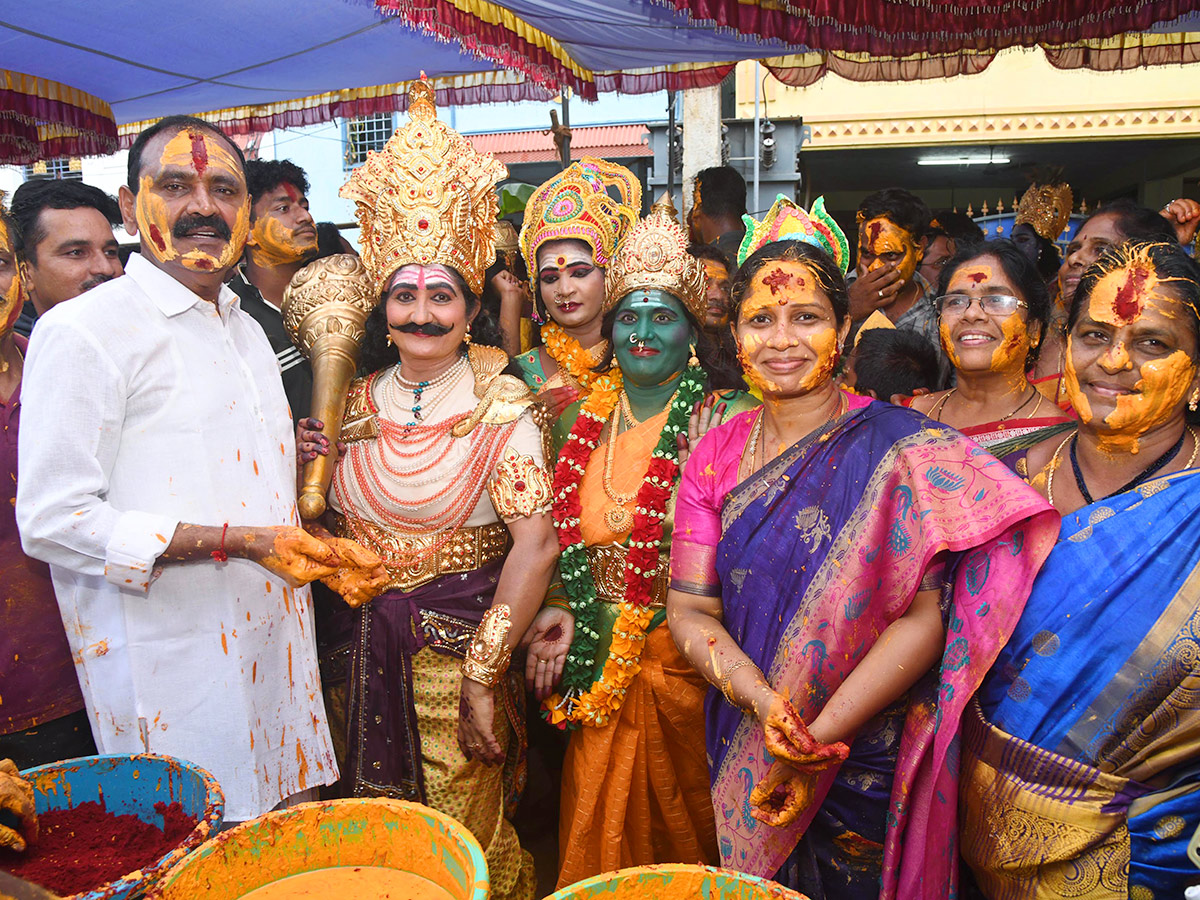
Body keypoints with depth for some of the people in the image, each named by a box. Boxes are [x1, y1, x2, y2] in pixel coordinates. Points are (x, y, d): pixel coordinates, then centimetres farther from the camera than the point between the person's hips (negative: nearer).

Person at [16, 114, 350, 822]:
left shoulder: (246, 330, 15)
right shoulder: (81, 332, -11)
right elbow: (52, 521, -17)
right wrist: (239, 542, -22)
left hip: (274, 646, 7)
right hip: (172, 664, -7)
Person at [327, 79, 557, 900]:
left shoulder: (502, 404, -11)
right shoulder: (360, 402, 4)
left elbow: (536, 544, -19)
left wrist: (482, 677, -20)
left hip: (466, 642, -5)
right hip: (370, 640, 5)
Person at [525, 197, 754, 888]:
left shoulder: (723, 418, -10)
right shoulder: (587, 418, 4)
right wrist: (566, 613, -3)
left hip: (680, 658, -4)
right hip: (597, 662, 4)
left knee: (681, 828, 14)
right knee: (597, 836, 17)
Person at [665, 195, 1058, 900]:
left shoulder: (900, 447, -13)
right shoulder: (717, 454, -2)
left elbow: (925, 617, -18)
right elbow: (690, 610, -6)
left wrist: (816, 738, -22)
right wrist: (762, 699, -22)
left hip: (868, 770, -3)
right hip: (743, 759, 3)